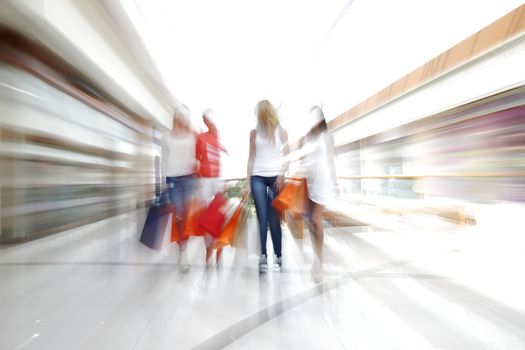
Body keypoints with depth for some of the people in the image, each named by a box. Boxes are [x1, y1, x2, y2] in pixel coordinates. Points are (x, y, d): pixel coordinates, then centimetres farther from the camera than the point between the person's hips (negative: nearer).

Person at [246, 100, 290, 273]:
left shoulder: (281, 131, 7)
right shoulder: (254, 132, 11)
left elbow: (286, 156, 4)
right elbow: (251, 157, 9)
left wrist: (282, 175, -11)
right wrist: (247, 180, 4)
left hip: (276, 177, -1)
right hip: (258, 178, 1)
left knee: (274, 218, 1)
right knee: (262, 218, -1)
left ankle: (278, 256, 15)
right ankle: (263, 256, 8)